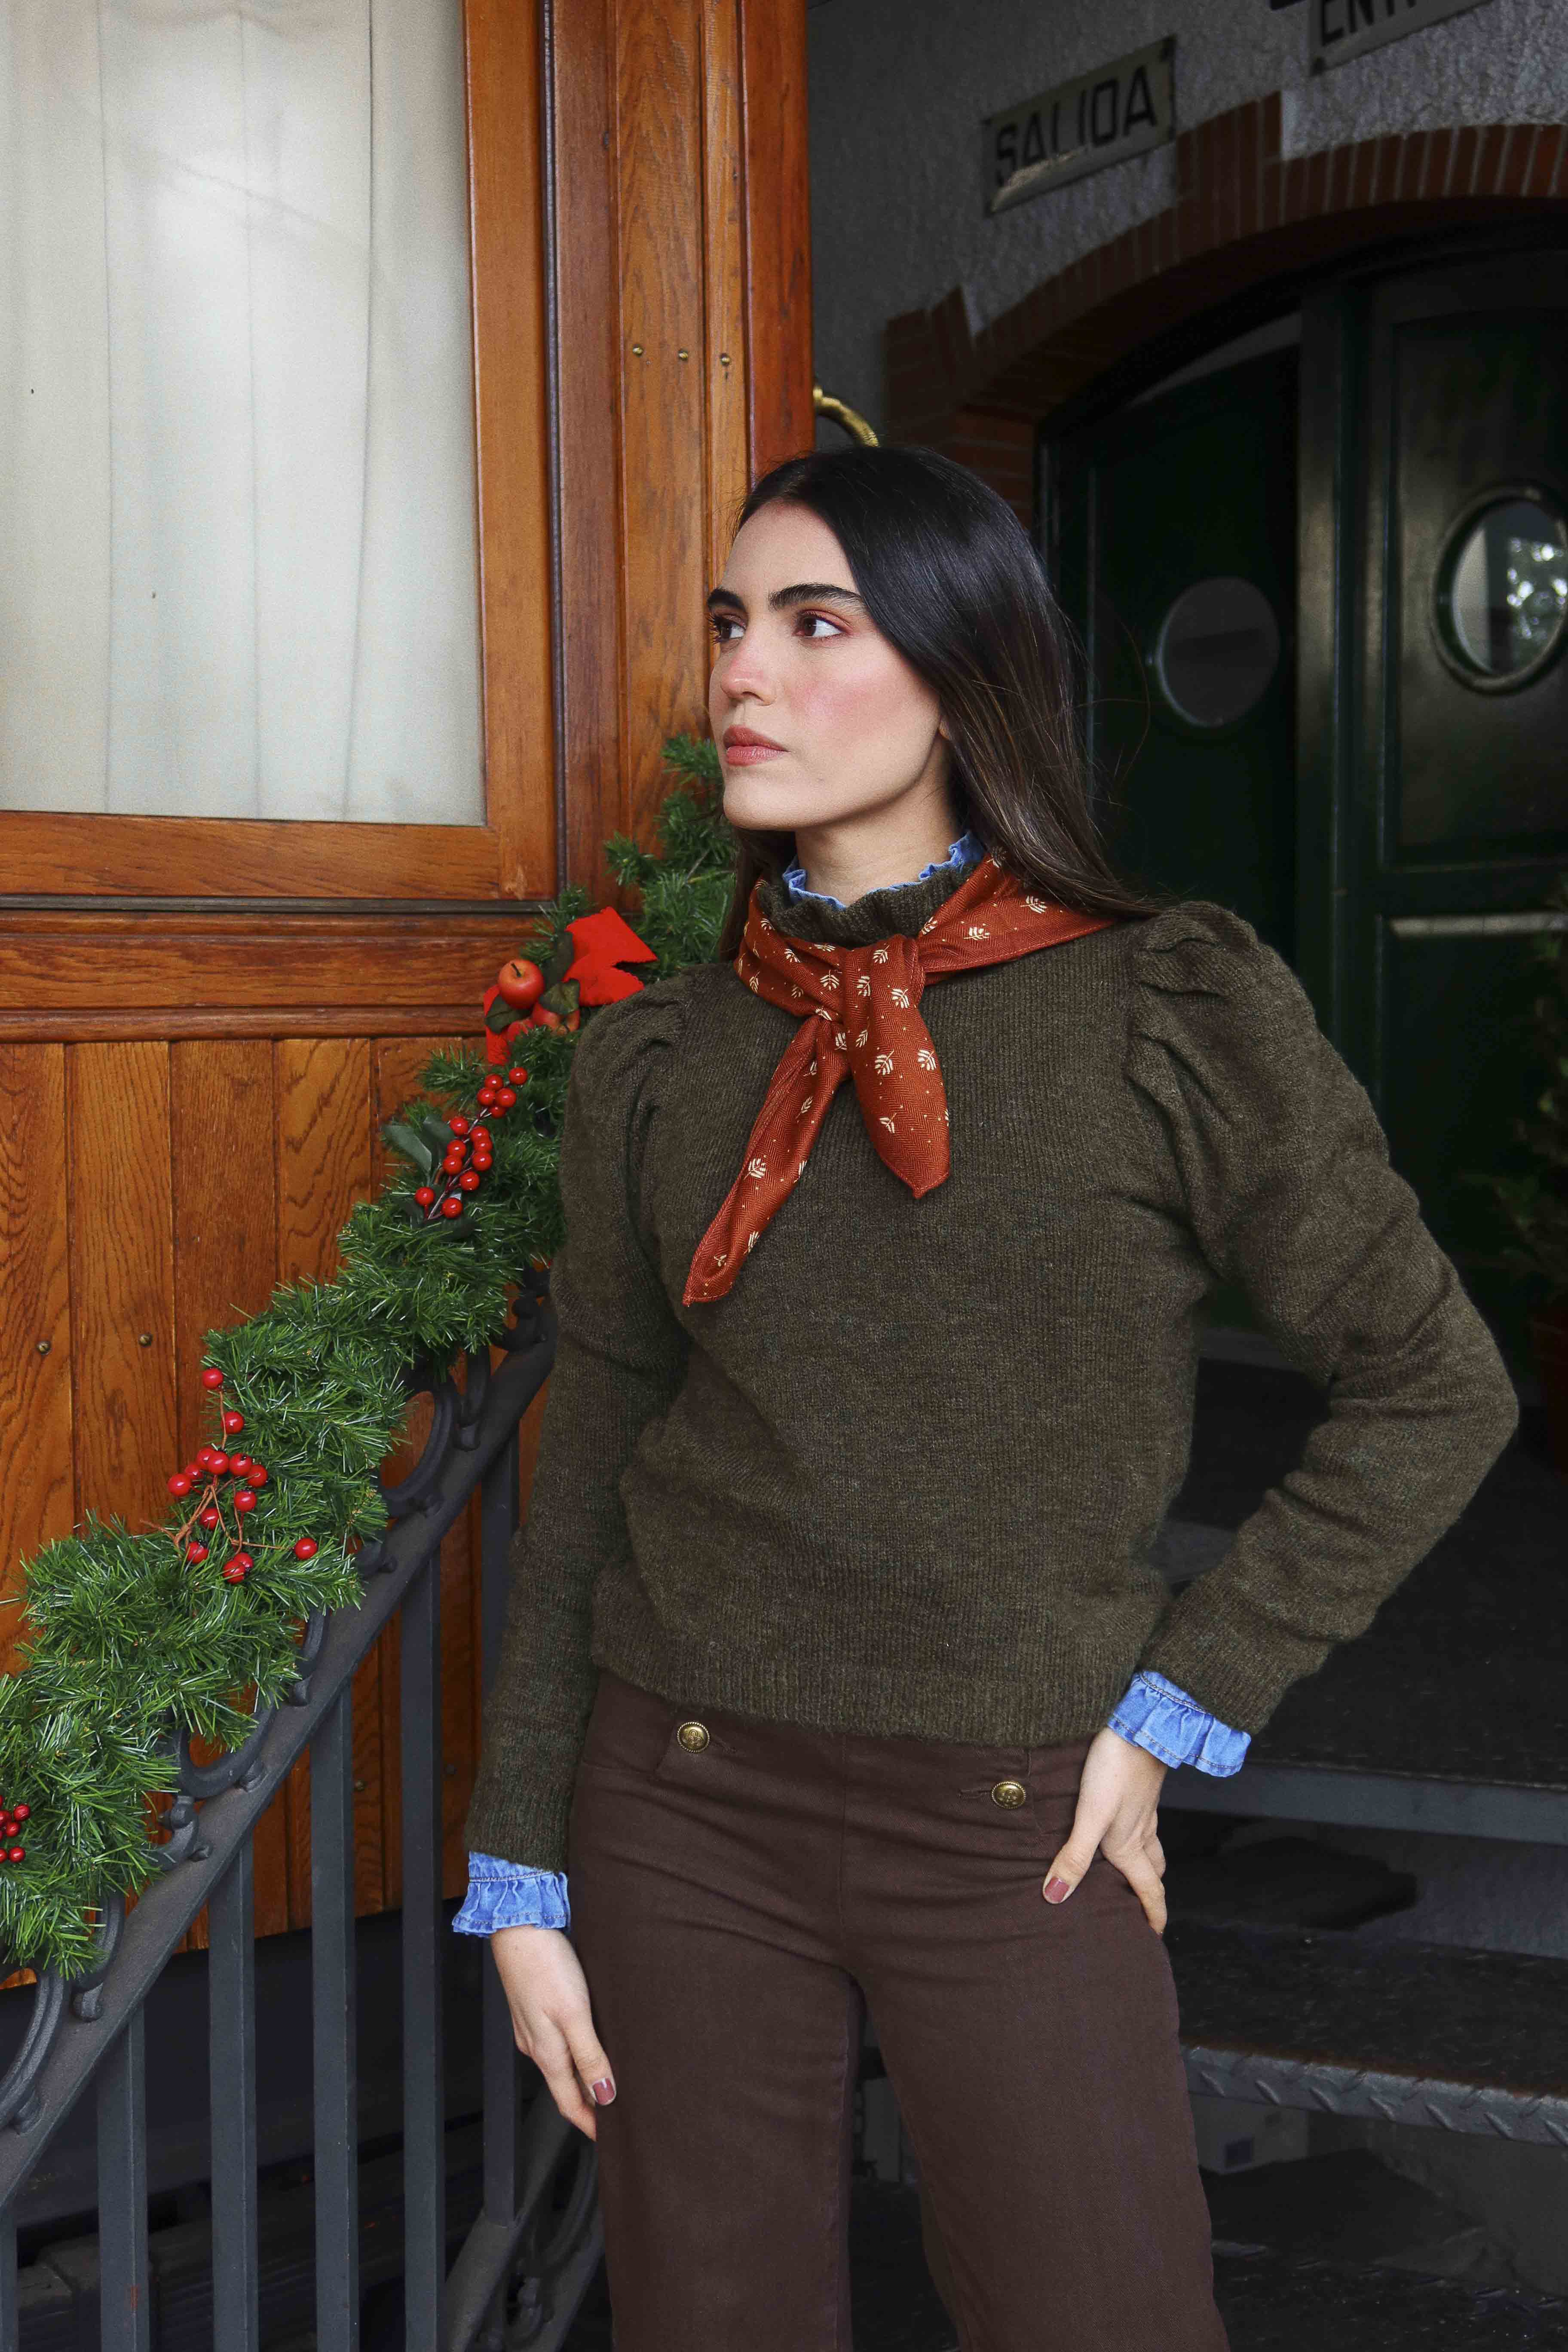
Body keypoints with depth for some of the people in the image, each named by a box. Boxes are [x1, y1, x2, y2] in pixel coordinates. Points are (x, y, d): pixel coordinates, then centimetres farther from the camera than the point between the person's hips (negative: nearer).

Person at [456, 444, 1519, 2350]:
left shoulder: (1175, 1014, -8)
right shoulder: (654, 1057, 0)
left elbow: (1431, 1392, -2)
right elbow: (587, 1464, 6)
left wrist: (1180, 1707, -6)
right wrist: (521, 1879, 6)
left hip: (1015, 1827, -2)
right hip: (679, 1806, 3)